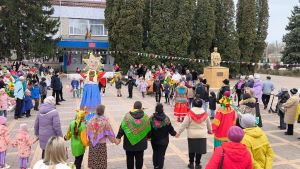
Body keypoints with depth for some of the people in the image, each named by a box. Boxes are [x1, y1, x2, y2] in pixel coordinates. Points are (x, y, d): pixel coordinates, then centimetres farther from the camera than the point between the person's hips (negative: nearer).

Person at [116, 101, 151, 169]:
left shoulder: (127, 116, -11)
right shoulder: (145, 117, -6)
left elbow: (122, 127, -11)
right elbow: (148, 129, 2)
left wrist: (118, 137, -4)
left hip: (129, 142, -1)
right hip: (141, 143, 1)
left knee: (129, 158, 14)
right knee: (139, 158, 15)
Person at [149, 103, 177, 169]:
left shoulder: (152, 118, -14)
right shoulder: (166, 118, -16)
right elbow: (170, 129, -8)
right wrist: (174, 133, 11)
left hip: (154, 140, 2)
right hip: (163, 140, -2)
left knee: (155, 153, 21)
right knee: (161, 154, 7)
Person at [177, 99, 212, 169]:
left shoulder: (190, 114, -12)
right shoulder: (205, 114, -5)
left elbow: (184, 124, -9)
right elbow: (209, 124, 10)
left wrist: (179, 132, 2)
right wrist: (210, 131, 30)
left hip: (192, 135, -1)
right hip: (202, 135, 1)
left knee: (192, 150, 13)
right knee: (199, 150, 10)